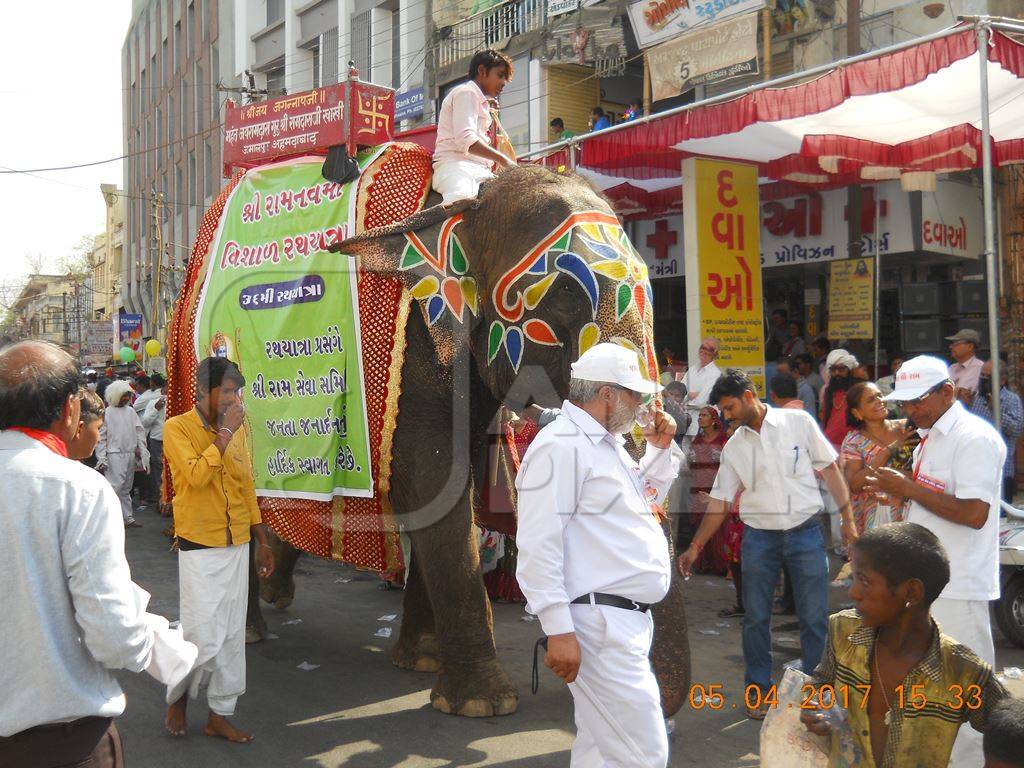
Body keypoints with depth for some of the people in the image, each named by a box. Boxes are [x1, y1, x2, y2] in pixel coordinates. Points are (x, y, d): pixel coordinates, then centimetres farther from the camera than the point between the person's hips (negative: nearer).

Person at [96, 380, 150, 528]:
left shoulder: (130, 411, 10)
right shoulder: (106, 413, -5)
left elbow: (139, 431, 12)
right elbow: (101, 437, -5)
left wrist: (141, 449, 0)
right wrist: (101, 459, -10)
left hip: (131, 454, 6)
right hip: (114, 454, -6)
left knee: (126, 488, 13)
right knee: (115, 486, -15)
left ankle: (128, 517, 18)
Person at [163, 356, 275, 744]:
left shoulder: (238, 429, 8)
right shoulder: (177, 428, -9)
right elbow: (197, 475, -24)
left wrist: (262, 541, 16)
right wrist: (224, 433, -20)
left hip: (238, 547, 6)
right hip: (200, 548, -6)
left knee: (232, 636, 9)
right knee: (204, 637, -6)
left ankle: (220, 715, 20)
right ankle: (177, 698, 21)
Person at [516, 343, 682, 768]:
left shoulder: (607, 443, 16)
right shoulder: (560, 445, -15)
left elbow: (645, 499, 32)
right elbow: (538, 545, -21)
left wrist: (660, 449, 16)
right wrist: (558, 629, -23)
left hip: (627, 618, 11)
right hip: (599, 622, -10)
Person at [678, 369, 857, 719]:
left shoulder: (798, 422, -3)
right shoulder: (734, 447, 4)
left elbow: (830, 469, 1)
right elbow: (719, 502, 7)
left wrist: (847, 519, -3)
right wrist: (695, 547, 3)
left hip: (805, 532, -2)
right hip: (759, 536, 2)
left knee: (814, 617, 4)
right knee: (756, 618, 6)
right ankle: (758, 689, 21)